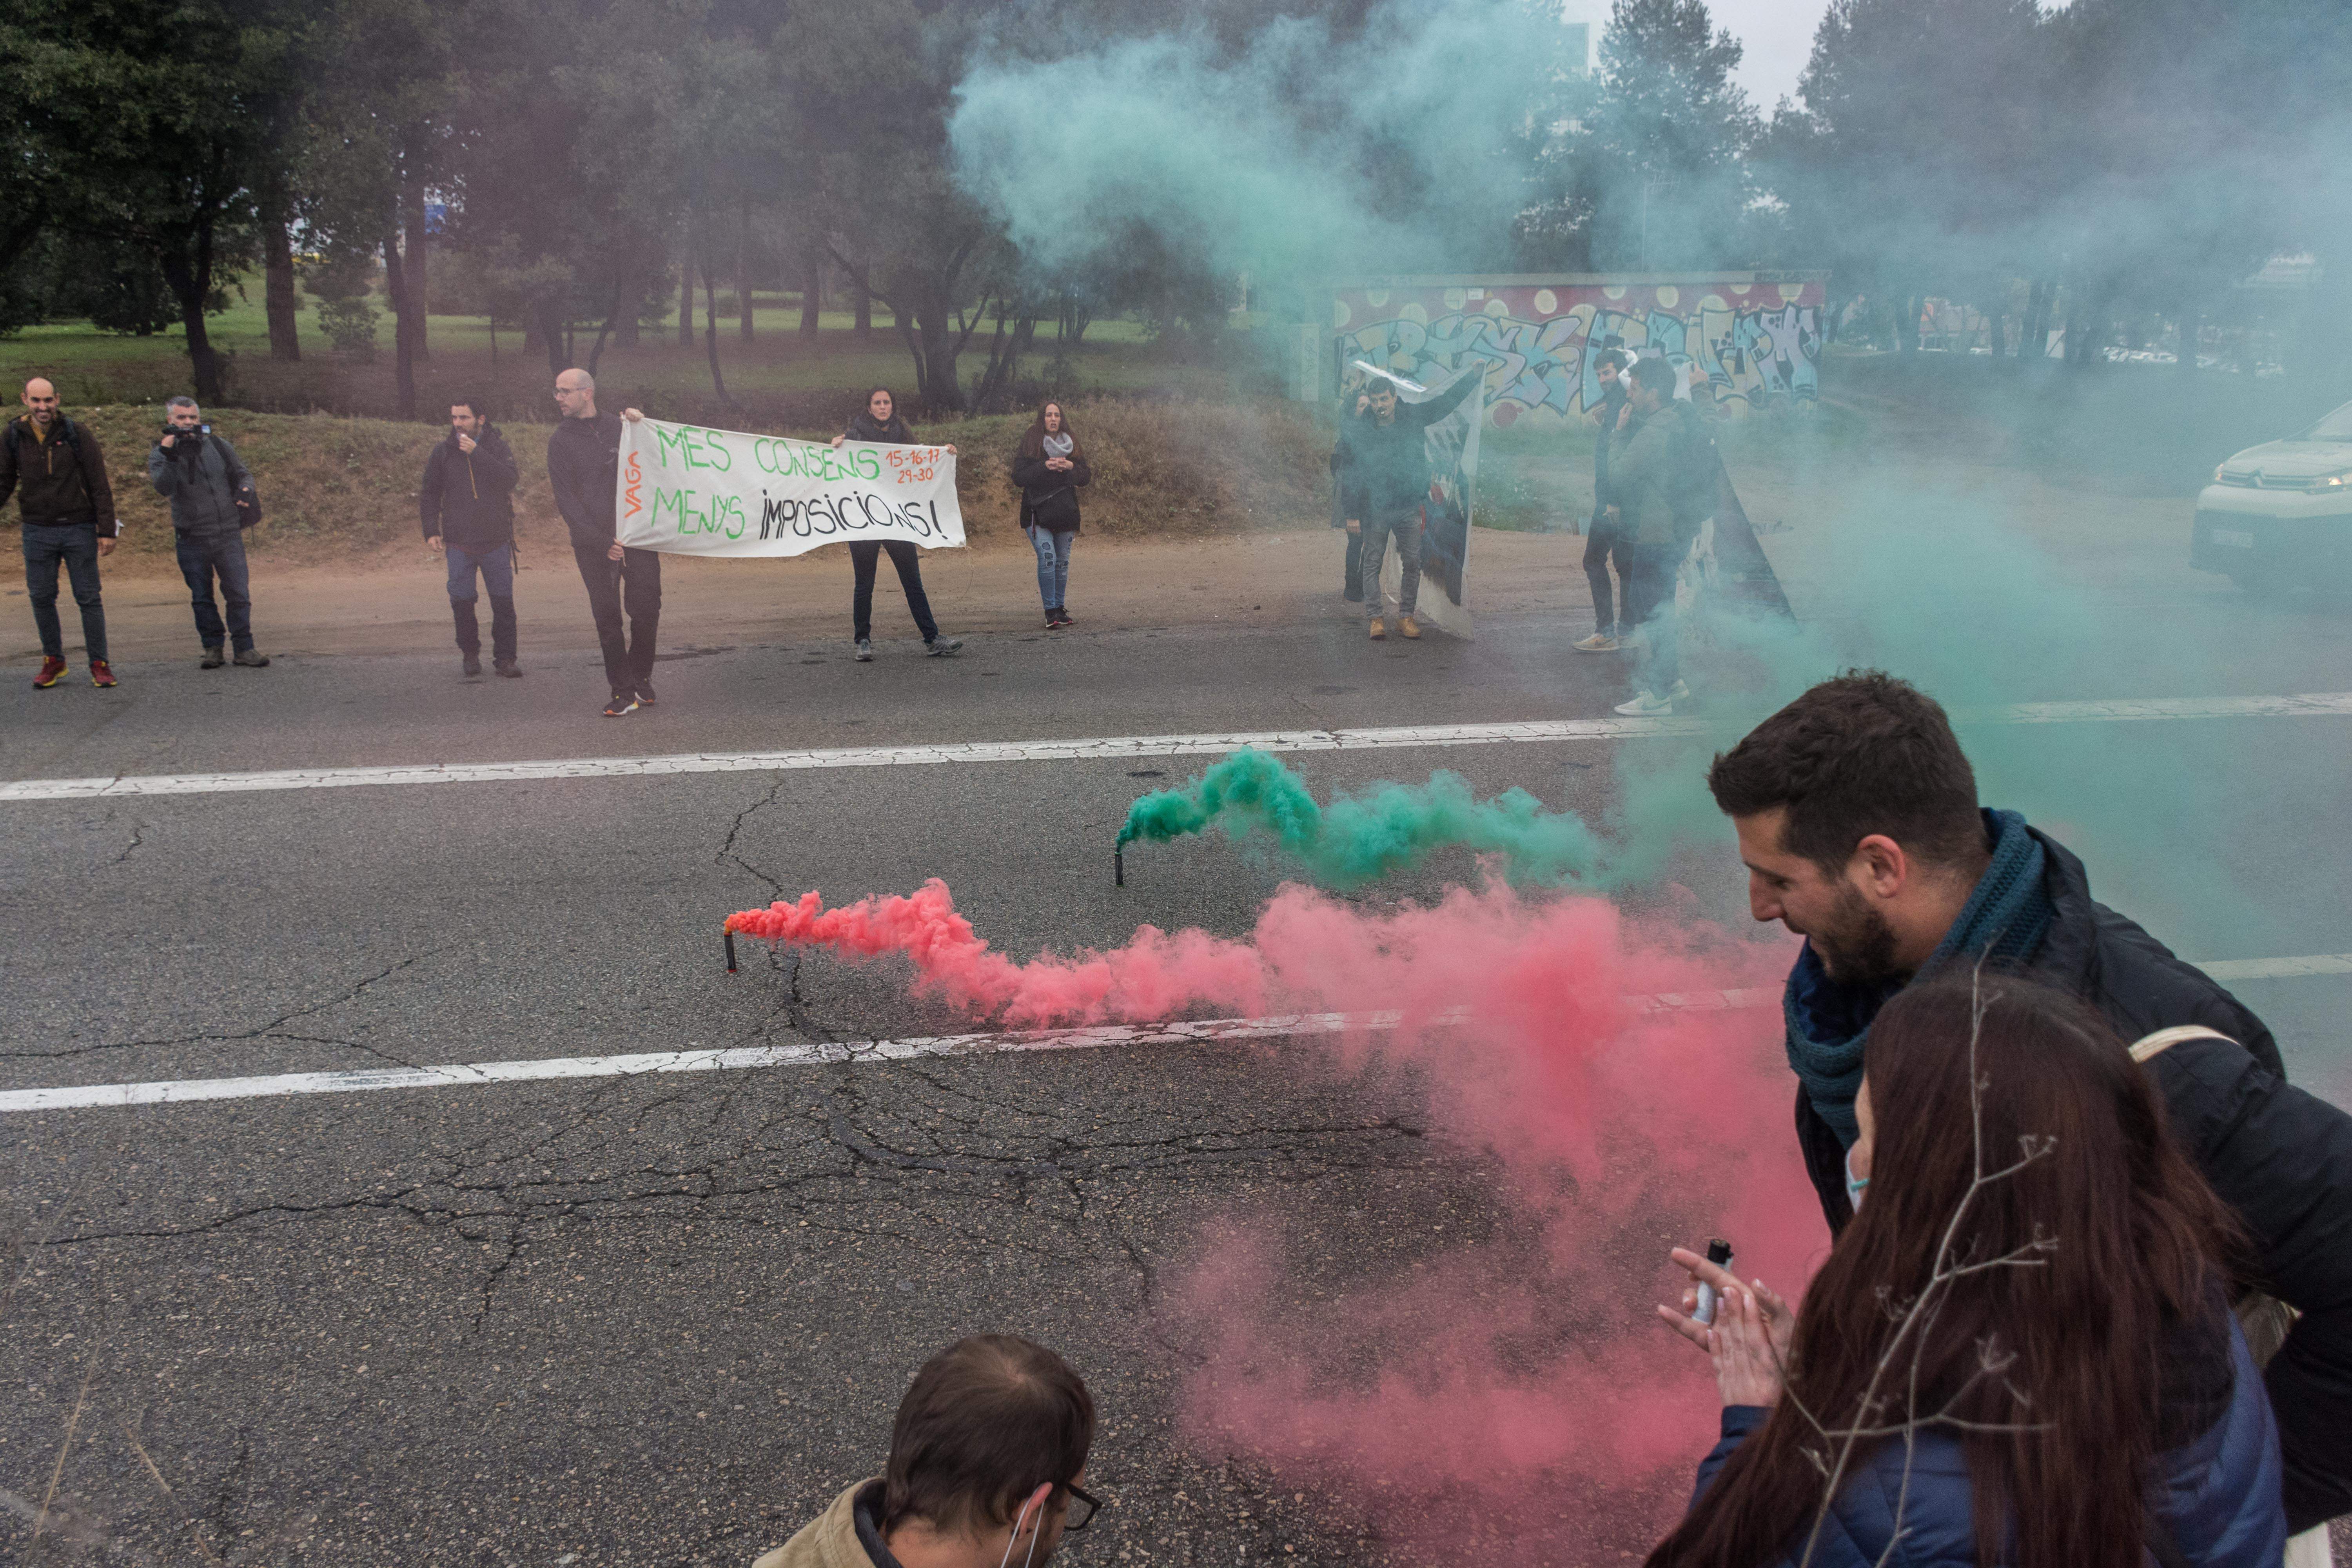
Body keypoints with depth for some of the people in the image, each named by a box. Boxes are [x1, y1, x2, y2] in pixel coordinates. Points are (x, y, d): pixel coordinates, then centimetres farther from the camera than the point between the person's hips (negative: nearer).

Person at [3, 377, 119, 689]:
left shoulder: (77, 435, -5)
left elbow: (100, 486, -4)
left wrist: (108, 530, -7)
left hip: (79, 529, -2)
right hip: (37, 531, 2)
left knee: (89, 598, 0)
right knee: (41, 598, 6)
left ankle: (99, 663, 8)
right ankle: (53, 661, 19)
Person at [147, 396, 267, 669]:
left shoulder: (219, 446, 6)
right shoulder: (160, 454, -1)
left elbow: (242, 474, 17)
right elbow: (164, 489, -17)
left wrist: (245, 489, -6)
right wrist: (169, 457, -28)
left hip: (228, 535, 1)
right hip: (191, 540, -1)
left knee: (239, 594, -2)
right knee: (202, 598, 7)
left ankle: (244, 648, 7)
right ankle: (213, 648, 18)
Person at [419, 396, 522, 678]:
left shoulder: (497, 448, 2)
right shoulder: (443, 452, 6)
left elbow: (510, 479, -16)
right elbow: (430, 494, 12)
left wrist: (477, 453, -20)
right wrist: (431, 531, 4)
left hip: (496, 541, -1)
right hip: (459, 542, 1)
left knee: (503, 602, 0)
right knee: (461, 601, 3)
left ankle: (505, 658, 8)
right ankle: (471, 654, 18)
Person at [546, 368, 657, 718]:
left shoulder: (619, 426, 10)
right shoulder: (561, 440, 6)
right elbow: (565, 499, -1)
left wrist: (641, 425, 1)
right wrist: (600, 541, -11)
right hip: (593, 544, -1)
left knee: (647, 607, -3)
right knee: (607, 617, -2)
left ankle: (641, 678, 17)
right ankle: (623, 692, 4)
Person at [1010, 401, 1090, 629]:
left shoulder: (1071, 443, 9)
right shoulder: (1029, 444, -1)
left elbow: (1086, 476, 8)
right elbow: (1018, 478, -9)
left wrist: (1071, 467, -12)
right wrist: (1045, 467, -20)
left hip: (1066, 514, 4)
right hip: (1038, 513, -4)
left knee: (1063, 561, 7)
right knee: (1047, 558, -16)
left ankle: (1061, 608, 17)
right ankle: (1050, 610, -9)